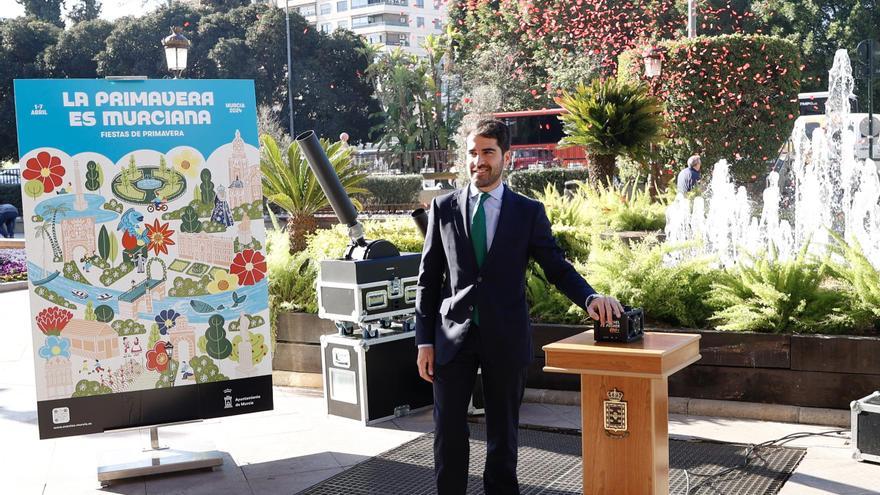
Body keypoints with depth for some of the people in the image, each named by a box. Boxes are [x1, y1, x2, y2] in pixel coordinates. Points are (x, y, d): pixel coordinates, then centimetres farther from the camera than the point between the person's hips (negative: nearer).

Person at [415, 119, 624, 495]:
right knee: (448, 432, 3)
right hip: (454, 337, 1)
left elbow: (557, 267, 1)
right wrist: (425, 340, 1)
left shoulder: (529, 212, 2)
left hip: (506, 339, 0)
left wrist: (590, 298, -20)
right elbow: (429, 278, 5)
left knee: (503, 432, 10)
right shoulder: (444, 207, 5)